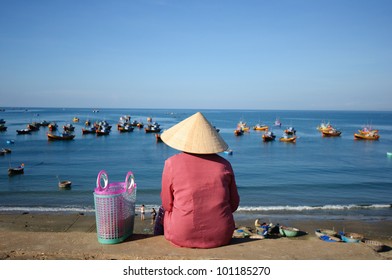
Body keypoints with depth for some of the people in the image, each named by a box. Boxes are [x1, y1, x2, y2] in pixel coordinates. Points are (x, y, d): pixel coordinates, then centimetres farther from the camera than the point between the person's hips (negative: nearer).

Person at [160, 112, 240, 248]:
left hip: (182, 236, -2)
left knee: (163, 213, 30)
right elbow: (233, 204, 5)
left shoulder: (172, 163, -9)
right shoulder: (224, 164, -3)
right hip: (222, 236, 2)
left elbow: (167, 205, -1)